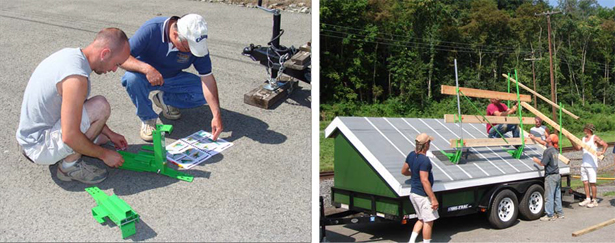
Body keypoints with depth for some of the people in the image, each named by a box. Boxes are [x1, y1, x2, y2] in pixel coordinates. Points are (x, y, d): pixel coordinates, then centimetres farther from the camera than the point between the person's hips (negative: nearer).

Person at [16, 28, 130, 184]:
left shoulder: (70, 54, -1)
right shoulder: (76, 78, -30)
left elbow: (77, 105, 13)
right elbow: (70, 137, -31)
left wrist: (110, 134, 13)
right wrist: (104, 154, -17)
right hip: (40, 148, -10)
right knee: (100, 106, -23)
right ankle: (70, 166, -11)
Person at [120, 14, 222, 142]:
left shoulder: (196, 42, -22)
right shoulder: (151, 29, -31)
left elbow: (207, 77, -22)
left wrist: (216, 115, -29)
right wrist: (146, 68, -50)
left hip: (173, 79, 3)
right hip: (147, 77, -2)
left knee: (206, 94, -18)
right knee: (132, 78, -37)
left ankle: (165, 99, 6)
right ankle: (147, 119, -11)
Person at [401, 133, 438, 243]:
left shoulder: (411, 155, 3)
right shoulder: (424, 160, -23)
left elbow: (404, 171, 14)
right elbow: (424, 181, -26)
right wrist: (433, 199, -22)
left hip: (413, 193, 9)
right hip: (423, 195, -9)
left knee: (421, 219, 20)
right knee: (428, 221, 5)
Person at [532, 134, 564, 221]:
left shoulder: (548, 151, -17)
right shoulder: (555, 150, 10)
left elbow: (542, 163, -19)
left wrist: (536, 160, 1)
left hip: (550, 176, -8)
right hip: (557, 175, 8)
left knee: (549, 196, -2)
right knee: (557, 195, 15)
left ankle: (550, 215, 1)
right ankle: (559, 213, 21)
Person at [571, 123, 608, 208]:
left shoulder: (595, 138, -3)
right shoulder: (583, 139, 16)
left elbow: (605, 144, -6)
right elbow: (578, 148, 6)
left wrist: (602, 152, -16)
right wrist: (572, 140, -4)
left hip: (592, 165, -7)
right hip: (584, 164, 7)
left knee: (592, 183, -3)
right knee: (585, 183, 8)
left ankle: (594, 201, 5)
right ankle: (587, 199, 16)